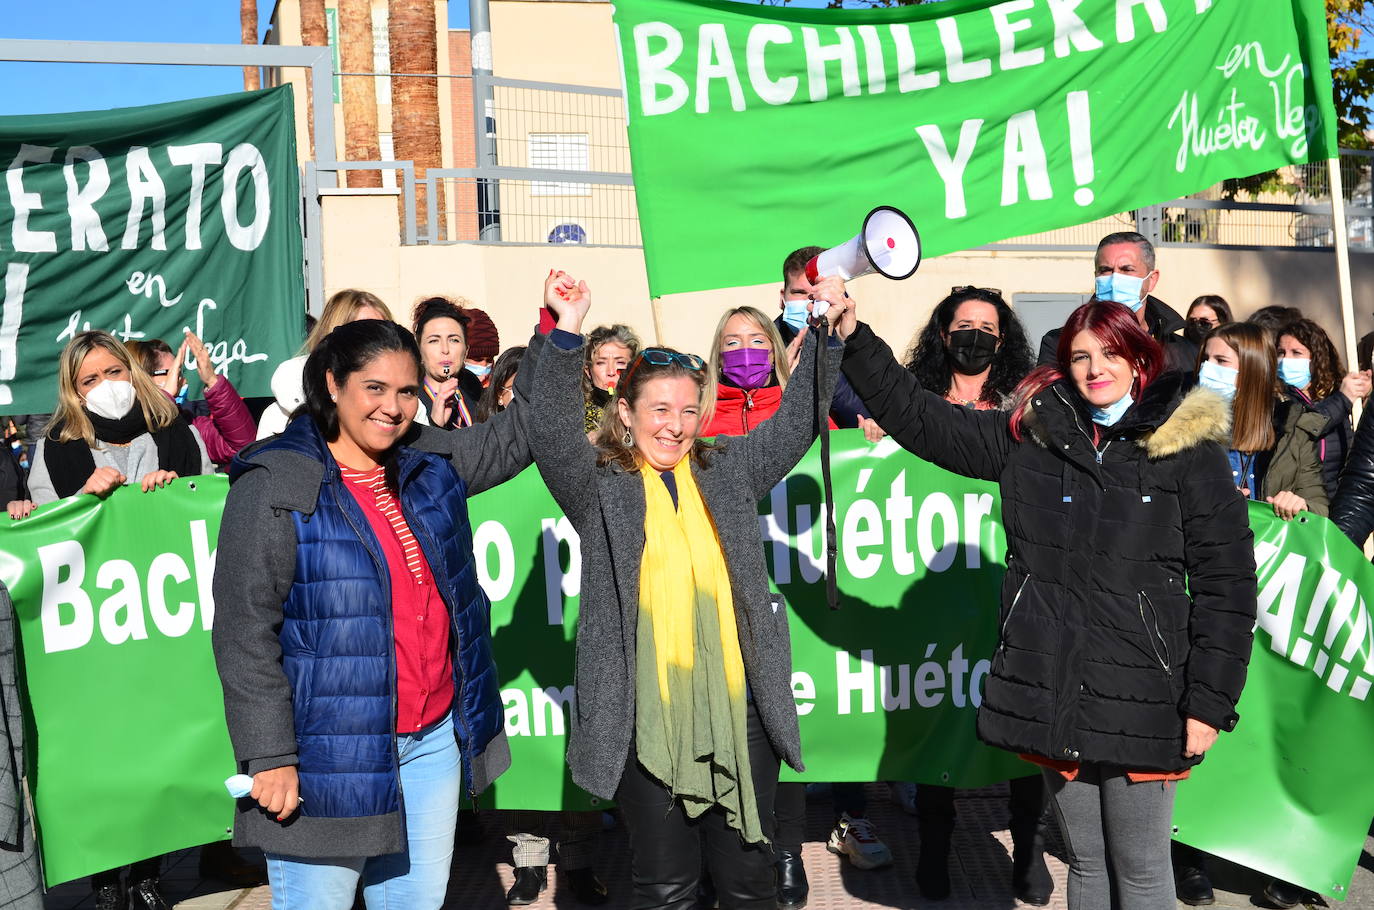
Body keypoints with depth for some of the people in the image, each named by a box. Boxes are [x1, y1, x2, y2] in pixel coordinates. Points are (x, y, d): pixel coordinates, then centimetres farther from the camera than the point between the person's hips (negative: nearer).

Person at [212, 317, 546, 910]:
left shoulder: (429, 463, 6)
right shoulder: (274, 486, -11)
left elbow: (516, 434, 20)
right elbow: (244, 634, -13)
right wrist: (270, 758, -15)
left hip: (433, 742, 6)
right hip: (329, 757, -5)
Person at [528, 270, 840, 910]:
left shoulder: (729, 470, 12)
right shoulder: (600, 488, 2)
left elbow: (798, 420, 12)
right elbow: (551, 438, -14)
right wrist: (566, 336, -23)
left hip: (737, 707, 3)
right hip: (645, 714, -2)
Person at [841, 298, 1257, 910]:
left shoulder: (1187, 447, -3)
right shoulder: (1031, 433, 6)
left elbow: (1225, 583, -4)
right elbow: (923, 420, 7)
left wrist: (1209, 704, -7)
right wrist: (855, 340, 1)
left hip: (1142, 698, -3)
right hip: (1052, 692, 3)